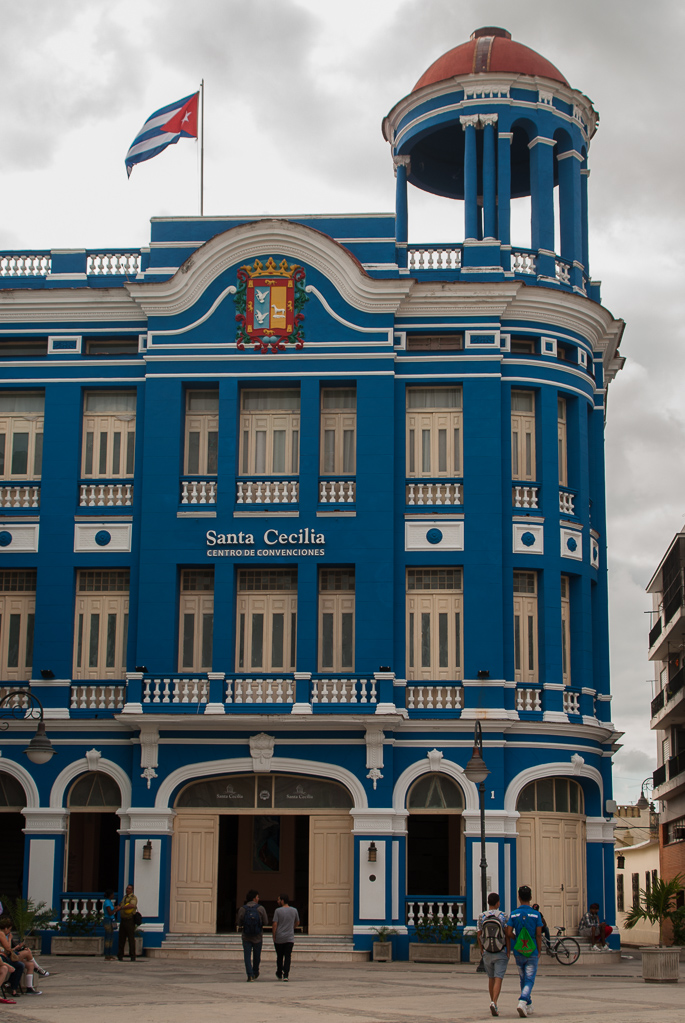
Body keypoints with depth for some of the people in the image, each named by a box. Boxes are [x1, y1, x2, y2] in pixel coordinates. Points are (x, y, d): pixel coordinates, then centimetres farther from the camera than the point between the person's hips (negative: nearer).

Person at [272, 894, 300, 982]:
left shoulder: (278, 911, -8)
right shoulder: (294, 910, 4)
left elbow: (274, 925, -11)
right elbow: (297, 923, 17)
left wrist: (274, 936, -1)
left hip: (279, 938, -2)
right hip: (290, 938, 2)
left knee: (279, 957, 13)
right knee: (287, 957, 0)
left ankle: (279, 974, 25)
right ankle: (285, 975, -13)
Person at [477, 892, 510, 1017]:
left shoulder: (482, 917, -2)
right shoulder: (502, 916, -8)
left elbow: (479, 936, 1)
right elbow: (507, 935, -9)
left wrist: (481, 950, 11)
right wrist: (509, 952, -3)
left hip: (487, 953, 3)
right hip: (501, 953, -3)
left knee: (491, 978, 18)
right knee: (498, 979, -5)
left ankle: (493, 1002, 26)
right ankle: (494, 1003, -23)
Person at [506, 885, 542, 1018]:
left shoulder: (514, 914, -3)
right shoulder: (536, 914, -8)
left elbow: (509, 933, -9)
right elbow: (539, 935, -8)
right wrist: (539, 952, 3)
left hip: (518, 952, 2)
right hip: (532, 952, -2)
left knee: (523, 979, 19)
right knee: (529, 980, 0)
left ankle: (528, 1005, 29)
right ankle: (522, 1002, -22)